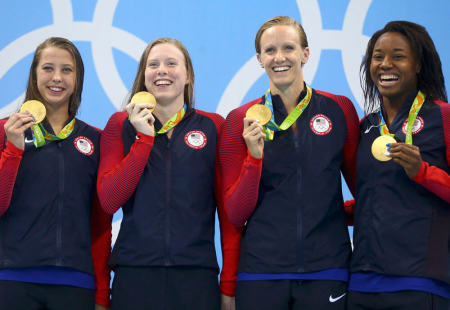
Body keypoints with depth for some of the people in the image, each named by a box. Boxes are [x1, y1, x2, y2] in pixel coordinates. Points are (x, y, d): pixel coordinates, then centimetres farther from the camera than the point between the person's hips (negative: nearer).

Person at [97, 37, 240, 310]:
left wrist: (229, 286, -2)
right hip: (135, 275, 0)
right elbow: (109, 201, -3)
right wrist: (144, 139, -7)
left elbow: (228, 210, 4)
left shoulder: (214, 126, 7)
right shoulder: (121, 125, 9)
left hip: (196, 275, 0)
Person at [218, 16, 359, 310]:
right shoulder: (241, 120, 2)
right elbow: (235, 215, -1)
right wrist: (255, 157, -12)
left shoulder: (340, 109, 3)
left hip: (326, 270, 0)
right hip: (260, 272, 0)